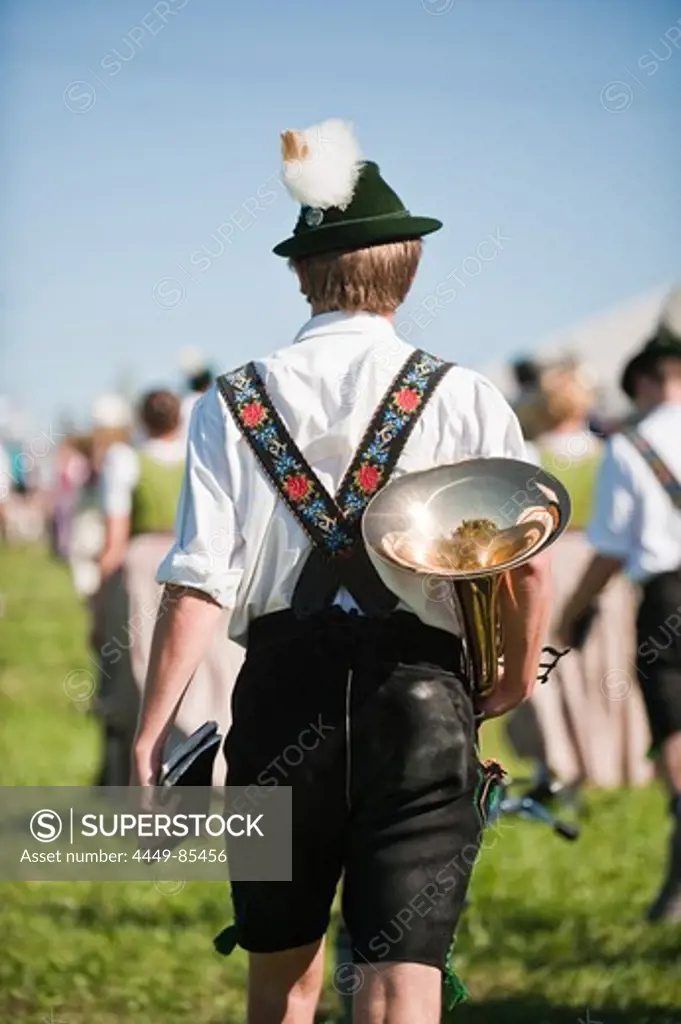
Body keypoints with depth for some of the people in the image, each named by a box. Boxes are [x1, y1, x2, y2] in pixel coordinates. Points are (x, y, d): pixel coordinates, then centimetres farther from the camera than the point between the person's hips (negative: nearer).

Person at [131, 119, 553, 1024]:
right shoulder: (465, 399, 0)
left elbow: (199, 586, -4)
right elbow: (529, 560, -2)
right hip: (422, 697, -2)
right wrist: (519, 676, 16)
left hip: (284, 694, 2)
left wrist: (150, 733, -2)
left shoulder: (234, 405, 3)